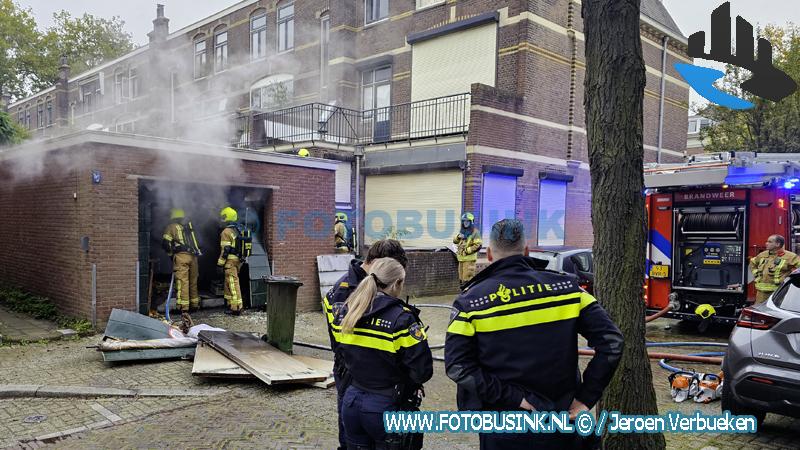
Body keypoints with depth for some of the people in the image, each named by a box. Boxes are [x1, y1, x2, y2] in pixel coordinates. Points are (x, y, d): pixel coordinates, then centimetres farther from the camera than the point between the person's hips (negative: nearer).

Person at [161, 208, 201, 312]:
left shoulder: (171, 227, 8)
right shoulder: (189, 226, 23)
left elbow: (165, 243, 1)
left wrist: (170, 253, 14)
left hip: (181, 255, -5)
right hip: (193, 256, 5)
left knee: (182, 281, -6)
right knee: (193, 281, 13)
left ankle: (184, 306, -9)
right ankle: (194, 304, 20)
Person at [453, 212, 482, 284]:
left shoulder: (475, 232, -9)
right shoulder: (462, 231, 16)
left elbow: (478, 245, -17)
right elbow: (454, 241, 17)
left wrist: (467, 251, -18)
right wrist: (458, 236, -5)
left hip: (469, 258, -8)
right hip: (461, 258, 8)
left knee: (467, 278, -11)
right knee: (461, 278, 15)